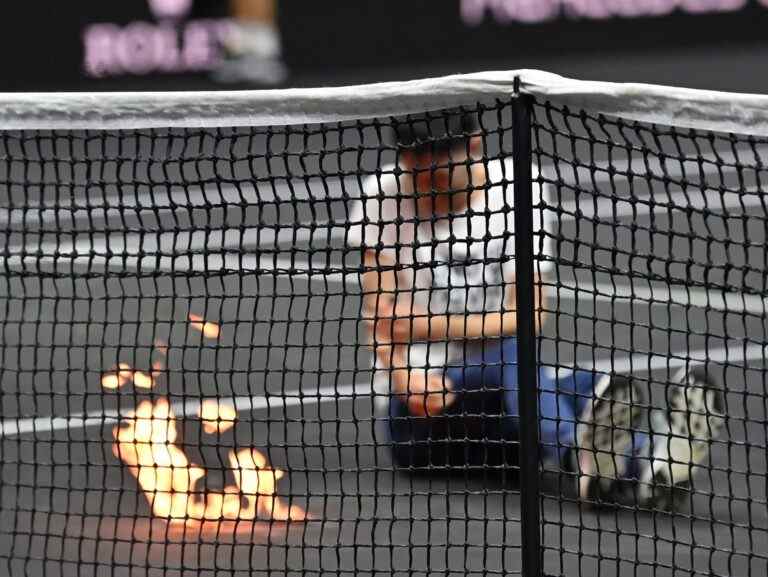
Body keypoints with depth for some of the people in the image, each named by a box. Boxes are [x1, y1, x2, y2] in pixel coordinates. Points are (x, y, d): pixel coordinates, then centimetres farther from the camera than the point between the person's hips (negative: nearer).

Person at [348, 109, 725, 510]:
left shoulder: (517, 188, 2)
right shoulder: (385, 196, 1)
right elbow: (380, 317, -3)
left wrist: (434, 325, -14)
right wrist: (406, 379, -22)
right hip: (415, 409, -3)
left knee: (579, 386, -31)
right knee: (509, 356, -35)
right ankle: (578, 460, -66)